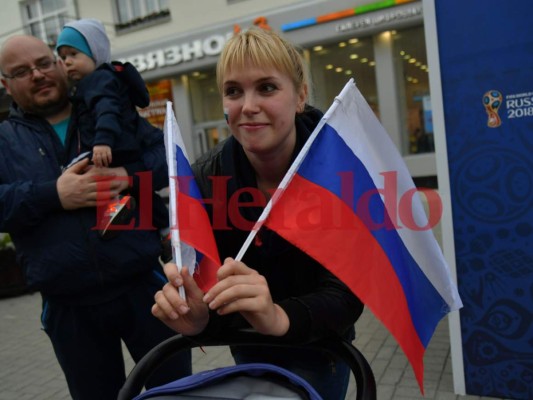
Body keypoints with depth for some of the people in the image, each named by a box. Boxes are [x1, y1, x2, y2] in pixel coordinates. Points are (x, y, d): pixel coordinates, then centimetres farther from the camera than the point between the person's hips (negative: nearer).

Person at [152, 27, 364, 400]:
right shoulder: (206, 178, -18)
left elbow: (347, 292, -28)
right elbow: (212, 284, -18)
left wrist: (280, 317, -47)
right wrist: (197, 315, -40)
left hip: (317, 345, -2)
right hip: (251, 347, 2)